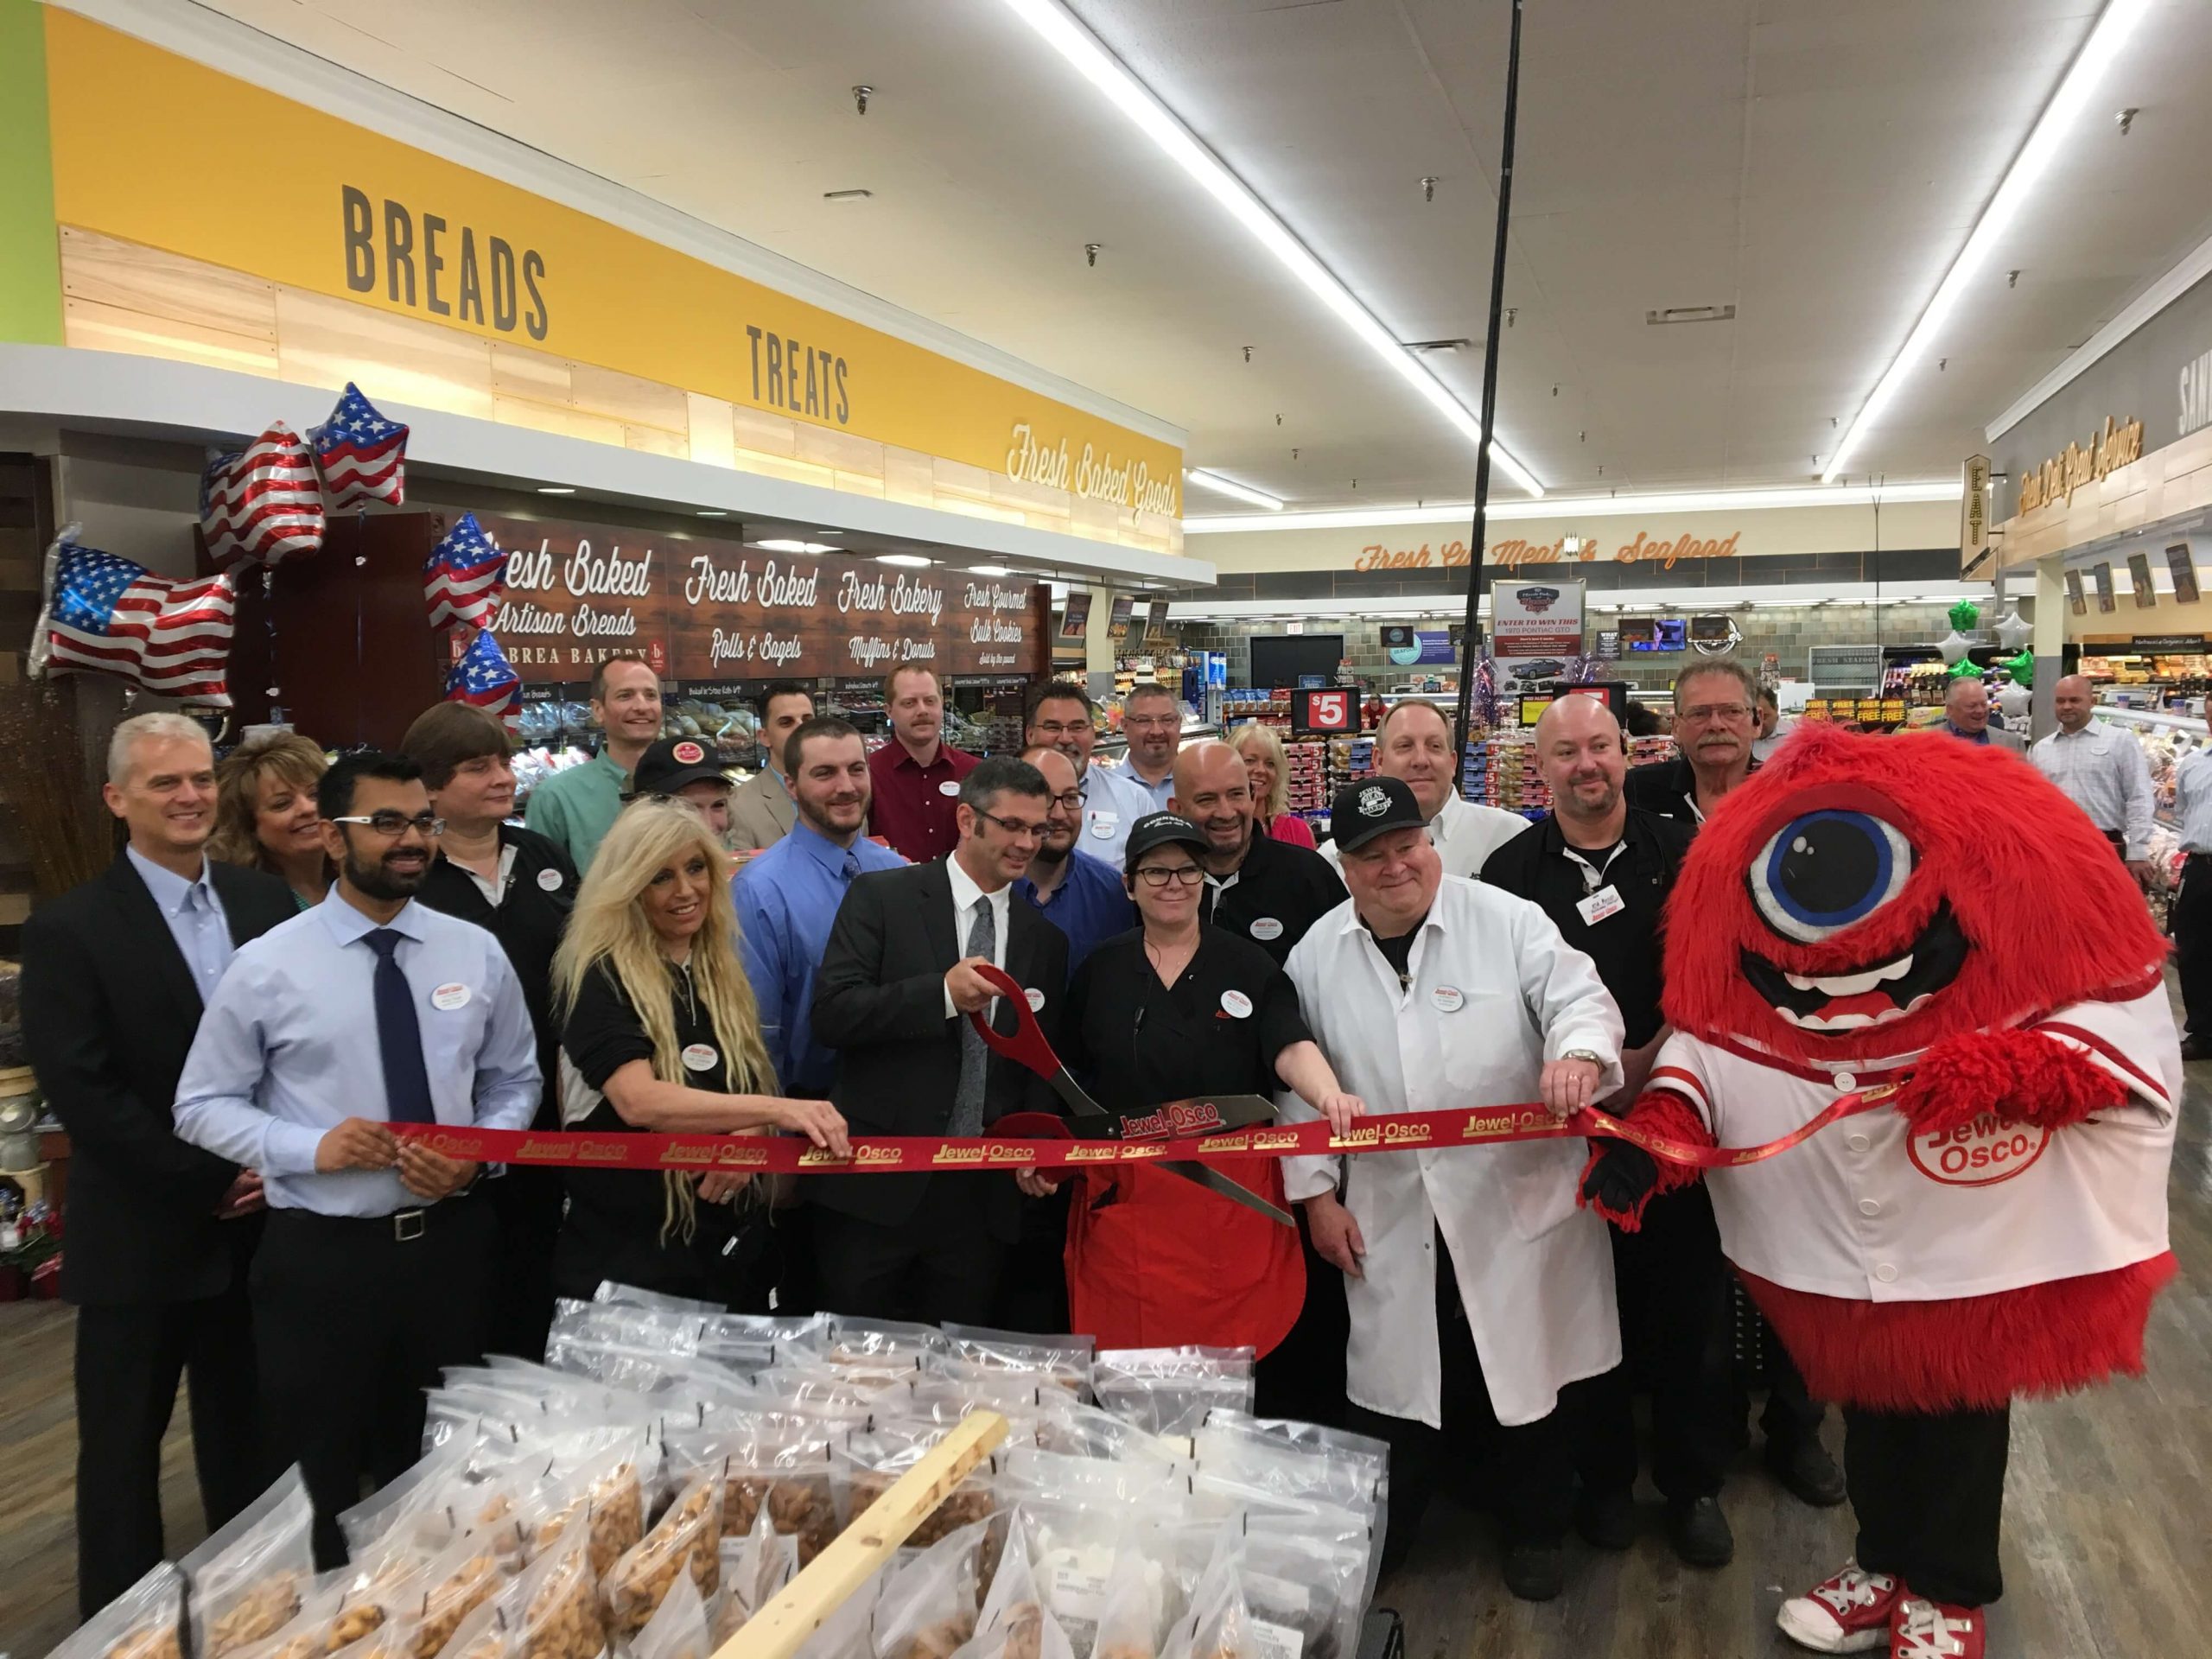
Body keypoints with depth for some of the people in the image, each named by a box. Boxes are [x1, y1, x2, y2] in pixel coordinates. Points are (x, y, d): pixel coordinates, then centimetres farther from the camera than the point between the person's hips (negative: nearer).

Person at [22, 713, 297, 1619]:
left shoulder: (266, 900, 3)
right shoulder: (68, 929, -10)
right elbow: (82, 1092, -14)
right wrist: (209, 1181, -13)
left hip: (260, 1221, 4)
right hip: (140, 1237, -4)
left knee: (249, 1437, 17)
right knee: (122, 1447, 13)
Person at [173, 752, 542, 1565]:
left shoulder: (476, 952, 1)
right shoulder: (268, 966, -7)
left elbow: (514, 1080, 10)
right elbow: (203, 1106, -1)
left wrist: (477, 1154, -10)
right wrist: (312, 1147, -18)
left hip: (450, 1240, 3)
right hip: (321, 1253, -2)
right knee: (321, 1490, 12)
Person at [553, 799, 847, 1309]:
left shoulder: (723, 974, 8)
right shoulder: (599, 980, -13)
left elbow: (750, 1089, 10)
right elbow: (639, 1102, -28)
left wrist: (747, 1138, -13)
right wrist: (777, 1109, -38)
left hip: (733, 1245, 6)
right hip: (628, 1254, -6)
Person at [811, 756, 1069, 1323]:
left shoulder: (1045, 940, 11)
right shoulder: (882, 897, -2)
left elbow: (1043, 1065, 15)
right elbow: (831, 1014, -11)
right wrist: (943, 993, -22)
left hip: (984, 1195, 4)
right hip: (878, 1183, -3)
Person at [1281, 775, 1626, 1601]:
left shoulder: (1508, 921, -6)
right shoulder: (1316, 955, 3)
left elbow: (1579, 996, -11)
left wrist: (1579, 1053, -34)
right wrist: (1316, 1193, 3)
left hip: (1518, 1199, -1)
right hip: (1389, 1217, 2)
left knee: (1530, 1370, 12)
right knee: (1392, 1376, 12)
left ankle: (1535, 1532, 35)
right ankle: (1382, 1533, 34)